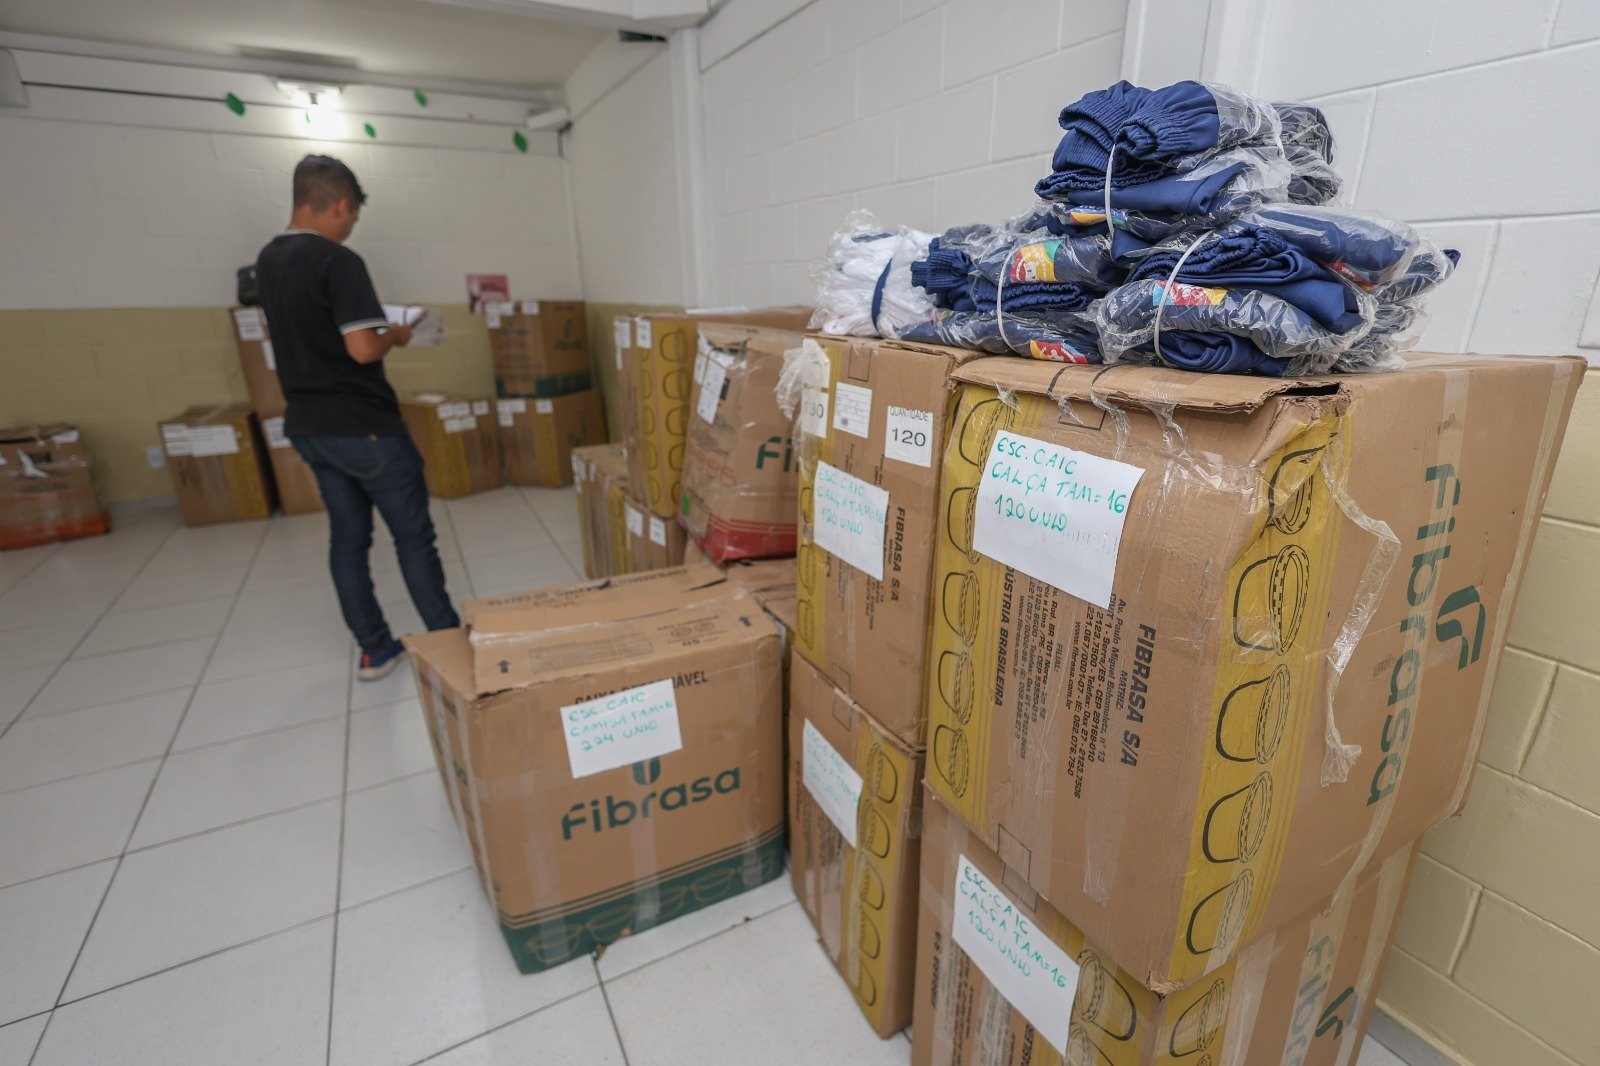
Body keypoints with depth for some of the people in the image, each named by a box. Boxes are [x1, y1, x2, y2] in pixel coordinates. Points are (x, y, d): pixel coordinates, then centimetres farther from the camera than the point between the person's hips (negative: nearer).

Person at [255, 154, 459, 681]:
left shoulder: (267, 259, 11)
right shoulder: (337, 261, -17)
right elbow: (362, 349, -23)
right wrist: (395, 335, -3)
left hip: (307, 425, 8)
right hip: (362, 427, -8)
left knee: (347, 536, 12)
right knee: (413, 534, 2)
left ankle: (374, 650, 20)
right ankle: (448, 640, 10)